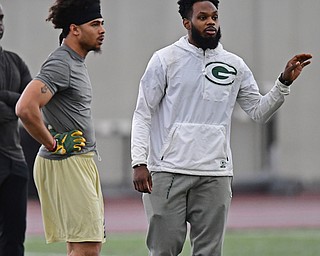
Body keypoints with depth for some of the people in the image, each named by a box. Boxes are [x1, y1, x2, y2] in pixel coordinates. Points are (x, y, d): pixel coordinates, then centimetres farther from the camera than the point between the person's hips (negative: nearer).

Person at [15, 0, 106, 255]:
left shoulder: (77, 62, 17)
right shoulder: (60, 64, -15)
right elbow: (25, 108, -29)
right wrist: (53, 144, -19)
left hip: (83, 164, 10)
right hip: (65, 165, -10)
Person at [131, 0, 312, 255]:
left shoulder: (234, 65, 11)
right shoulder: (166, 59, 2)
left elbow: (259, 111, 14)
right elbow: (143, 113, 0)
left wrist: (284, 82, -1)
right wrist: (139, 163, -9)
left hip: (215, 175, 3)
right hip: (168, 172, -3)